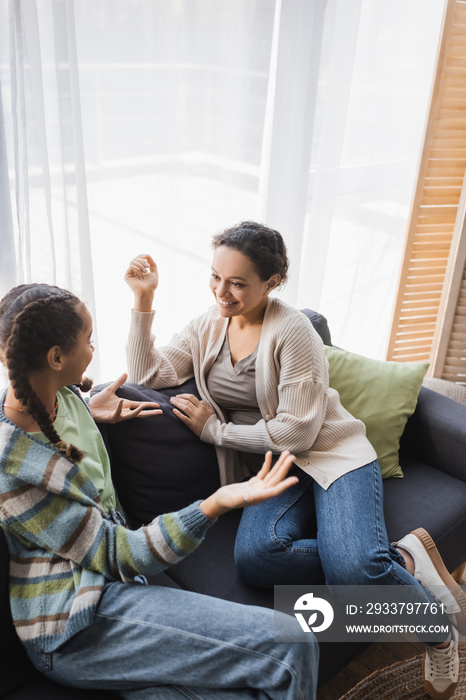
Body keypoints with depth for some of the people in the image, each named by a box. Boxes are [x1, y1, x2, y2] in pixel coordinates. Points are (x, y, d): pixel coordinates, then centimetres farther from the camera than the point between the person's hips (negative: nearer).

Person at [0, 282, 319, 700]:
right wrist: (217, 504, -32)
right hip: (74, 629, -8)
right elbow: (121, 557, -20)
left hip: (105, 583, 8)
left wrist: (89, 412, 20)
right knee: (289, 646, -18)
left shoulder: (62, 394, 1)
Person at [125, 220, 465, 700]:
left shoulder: (292, 331, -12)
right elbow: (146, 373, 1)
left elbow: (297, 431, -14)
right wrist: (143, 300, -6)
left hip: (333, 454, -4)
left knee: (355, 566, -31)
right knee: (255, 556, -30)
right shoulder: (207, 327, 7)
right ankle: (402, 561, -11)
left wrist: (214, 430, -10)